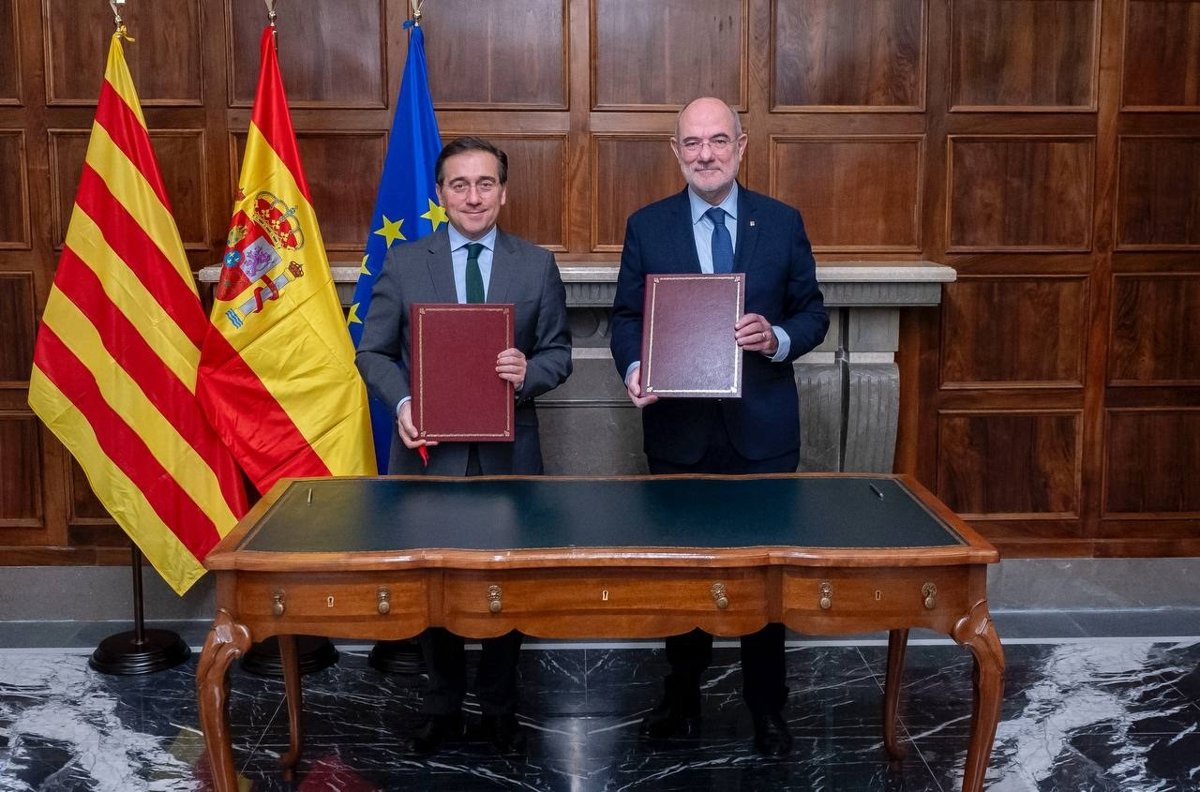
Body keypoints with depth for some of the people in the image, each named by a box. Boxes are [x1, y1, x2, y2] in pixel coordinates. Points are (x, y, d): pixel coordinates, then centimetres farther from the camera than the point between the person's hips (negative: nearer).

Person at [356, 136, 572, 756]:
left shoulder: (537, 266, 2)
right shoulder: (404, 263, 1)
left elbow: (559, 354, 4)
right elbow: (373, 352, 3)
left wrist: (529, 372, -18)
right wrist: (402, 402, -16)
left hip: (508, 453, 0)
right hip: (430, 451, 0)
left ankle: (499, 709, 31)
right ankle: (442, 708, 32)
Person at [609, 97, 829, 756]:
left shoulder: (782, 222, 2)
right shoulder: (647, 226, 2)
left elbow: (813, 312, 5)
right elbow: (627, 316, 4)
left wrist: (777, 338, -17)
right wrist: (634, 368, -16)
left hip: (762, 429, 0)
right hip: (678, 429, 1)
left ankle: (767, 709, 25)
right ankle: (683, 695, 30)